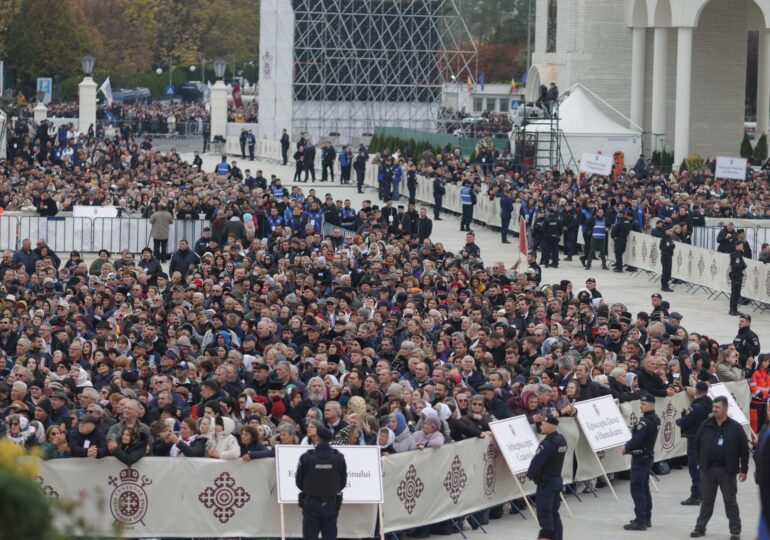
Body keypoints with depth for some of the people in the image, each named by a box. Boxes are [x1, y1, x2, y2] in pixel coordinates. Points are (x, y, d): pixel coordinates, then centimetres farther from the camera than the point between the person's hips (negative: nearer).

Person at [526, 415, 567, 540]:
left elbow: (536, 462, -20)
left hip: (546, 482, -9)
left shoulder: (547, 443, -21)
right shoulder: (561, 440, 7)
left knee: (544, 515, -5)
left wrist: (530, 474, 1)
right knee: (554, 514, 15)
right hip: (557, 479, 9)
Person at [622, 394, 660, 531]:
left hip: (640, 458, -10)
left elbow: (636, 439, -24)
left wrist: (626, 448, -6)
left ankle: (640, 521, -8)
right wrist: (629, 447, 11)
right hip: (648, 456, 10)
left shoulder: (645, 421, -22)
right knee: (644, 488, 18)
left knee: (637, 489, -7)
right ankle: (647, 518, 24)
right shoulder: (656, 420, 9)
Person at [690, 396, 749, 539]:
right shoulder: (706, 425, 3)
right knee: (706, 501, 10)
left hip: (727, 471, -3)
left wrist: (743, 470, -3)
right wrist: (701, 462, 10)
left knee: (731, 501, 3)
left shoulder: (735, 427, -5)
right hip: (708, 470, 3)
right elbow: (697, 444, 14)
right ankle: (700, 527, 18)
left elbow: (744, 449, -2)